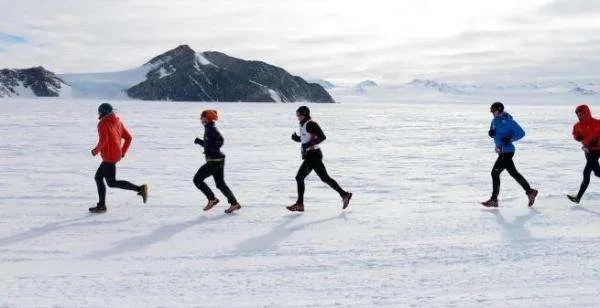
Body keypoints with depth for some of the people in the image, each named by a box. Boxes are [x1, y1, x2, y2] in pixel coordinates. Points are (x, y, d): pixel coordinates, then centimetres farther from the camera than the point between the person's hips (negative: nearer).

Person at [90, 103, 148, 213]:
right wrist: (122, 152, 16)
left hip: (109, 156, -9)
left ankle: (140, 189, -14)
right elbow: (128, 138, 12)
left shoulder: (103, 123, -10)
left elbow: (103, 141, -21)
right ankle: (101, 205, 16)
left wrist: (96, 151, -5)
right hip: (117, 155, 9)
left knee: (111, 182, -6)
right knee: (98, 178, 16)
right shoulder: (118, 122, 14)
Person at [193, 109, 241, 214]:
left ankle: (212, 199, 1)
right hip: (218, 161, 10)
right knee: (220, 184, 14)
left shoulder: (210, 128, -14)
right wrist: (200, 141, 14)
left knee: (197, 179, -1)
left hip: (214, 161, -10)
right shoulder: (208, 129, 15)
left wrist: (211, 149, -20)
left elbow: (220, 140, -24)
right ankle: (234, 203, 15)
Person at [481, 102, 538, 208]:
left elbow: (521, 133, -12)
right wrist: (491, 133, -3)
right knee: (513, 173, 16)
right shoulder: (495, 121, 10)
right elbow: (492, 133, 20)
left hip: (507, 151, -9)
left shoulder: (508, 121, -14)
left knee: (495, 172, -9)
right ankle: (530, 192, 27)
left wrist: (510, 139, -23)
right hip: (501, 151, 9)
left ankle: (494, 200, -4)